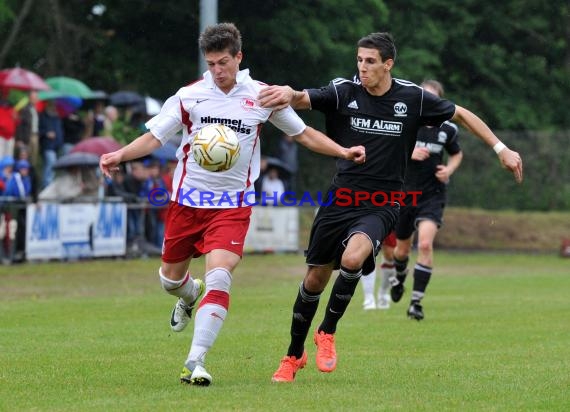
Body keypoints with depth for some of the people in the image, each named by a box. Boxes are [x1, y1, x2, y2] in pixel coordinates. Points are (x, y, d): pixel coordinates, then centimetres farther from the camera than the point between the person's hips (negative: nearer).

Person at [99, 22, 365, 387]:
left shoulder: (262, 97, -1)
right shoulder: (190, 96, -3)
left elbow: (303, 133, 11)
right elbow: (154, 137, -2)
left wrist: (342, 152, -1)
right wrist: (120, 155, -19)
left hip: (233, 203, -2)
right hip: (188, 198, 2)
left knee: (219, 277, -20)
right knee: (170, 278, 13)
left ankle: (196, 362, -19)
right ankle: (190, 295, 52)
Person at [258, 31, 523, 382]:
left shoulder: (412, 98, -4)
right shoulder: (343, 92, -5)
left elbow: (461, 115, 10)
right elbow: (302, 100, -19)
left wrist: (501, 149, 6)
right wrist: (288, 94, -44)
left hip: (382, 204, -2)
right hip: (342, 197, 2)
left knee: (352, 258, -30)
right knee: (316, 278, 6)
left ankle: (327, 332, -6)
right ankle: (294, 355, 28)